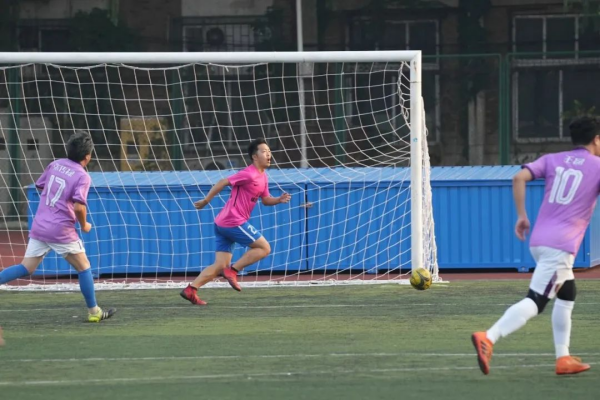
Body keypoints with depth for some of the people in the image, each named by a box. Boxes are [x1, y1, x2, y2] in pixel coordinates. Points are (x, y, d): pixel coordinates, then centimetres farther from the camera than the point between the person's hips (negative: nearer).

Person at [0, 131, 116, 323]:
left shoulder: (55, 165, 7)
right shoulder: (82, 176, -11)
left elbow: (40, 187, 17)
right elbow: (79, 206, -21)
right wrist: (84, 225, -4)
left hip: (39, 226, 5)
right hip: (61, 231, -5)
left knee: (26, 269, 11)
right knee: (84, 268, 11)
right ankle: (93, 312, 17)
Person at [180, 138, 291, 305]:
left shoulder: (263, 177, 16)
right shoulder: (249, 174, -14)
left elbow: (265, 200, 23)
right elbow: (223, 183, -13)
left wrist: (279, 199, 3)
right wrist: (206, 200, -12)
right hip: (234, 222, -9)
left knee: (220, 266, 5)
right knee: (264, 248, -4)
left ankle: (191, 289, -4)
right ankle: (233, 270, -7)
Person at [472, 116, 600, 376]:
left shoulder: (553, 160, 15)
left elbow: (519, 178, 1)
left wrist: (521, 215, 6)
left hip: (538, 241, 7)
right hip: (561, 246, -7)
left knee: (567, 294, 24)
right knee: (536, 301, -14)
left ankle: (563, 358, 23)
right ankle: (488, 338, -33)